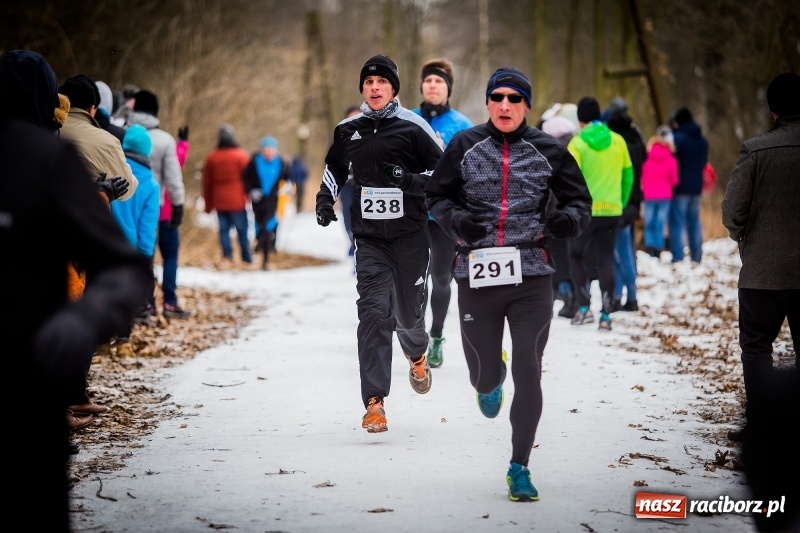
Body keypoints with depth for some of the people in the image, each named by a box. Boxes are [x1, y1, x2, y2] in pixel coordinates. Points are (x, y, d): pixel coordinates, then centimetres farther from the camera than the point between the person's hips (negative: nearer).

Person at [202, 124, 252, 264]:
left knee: (224, 229, 7)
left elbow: (207, 183, 9)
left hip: (219, 202, 3)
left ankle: (227, 254, -2)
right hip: (237, 201, -3)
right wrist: (249, 196, 4)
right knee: (242, 230, 4)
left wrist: (208, 204, 16)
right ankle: (246, 257, 6)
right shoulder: (242, 156, -6)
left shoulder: (211, 157, 5)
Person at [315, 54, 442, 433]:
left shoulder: (413, 127, -3)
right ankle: (374, 402, -14)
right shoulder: (348, 131, 8)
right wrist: (325, 199, 10)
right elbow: (335, 168, 26)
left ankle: (416, 354, 48)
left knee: (409, 311, 10)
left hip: (410, 234, -1)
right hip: (369, 238, 1)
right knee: (374, 313, -12)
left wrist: (413, 181, -19)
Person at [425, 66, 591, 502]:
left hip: (531, 276, -1)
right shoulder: (464, 146, 4)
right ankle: (490, 382, 49)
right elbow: (435, 196, 14)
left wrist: (565, 220, -13)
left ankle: (519, 468, 8)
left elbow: (580, 203, 10)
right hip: (477, 275, 1)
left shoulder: (548, 151, 3)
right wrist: (456, 220, -8)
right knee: (483, 374, 8)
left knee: (528, 375, -5)